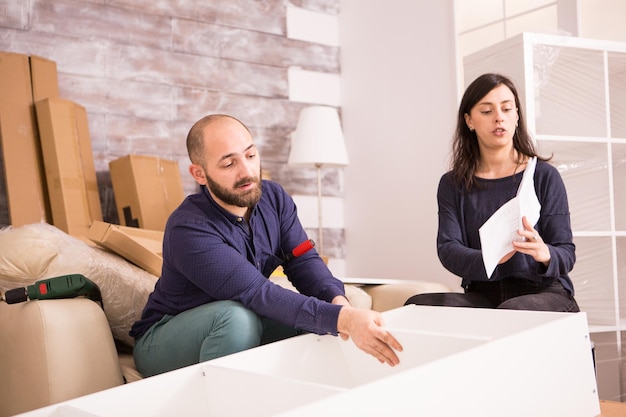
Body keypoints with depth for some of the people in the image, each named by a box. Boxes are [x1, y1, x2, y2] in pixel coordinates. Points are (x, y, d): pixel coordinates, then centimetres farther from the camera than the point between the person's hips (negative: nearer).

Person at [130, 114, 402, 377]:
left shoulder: (274, 198, -6)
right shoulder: (188, 229, -29)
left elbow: (304, 261, -11)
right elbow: (257, 293, -36)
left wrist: (339, 302, -33)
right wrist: (342, 318, -46)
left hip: (243, 329, 6)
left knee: (318, 320, -13)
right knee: (237, 318, -36)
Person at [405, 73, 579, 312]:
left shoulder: (545, 176, 2)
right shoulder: (452, 184, 8)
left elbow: (567, 253, 0)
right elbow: (448, 249, -5)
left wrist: (545, 254, -26)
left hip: (544, 292, -3)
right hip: (482, 294, 3)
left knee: (512, 312, -38)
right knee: (417, 304, -25)